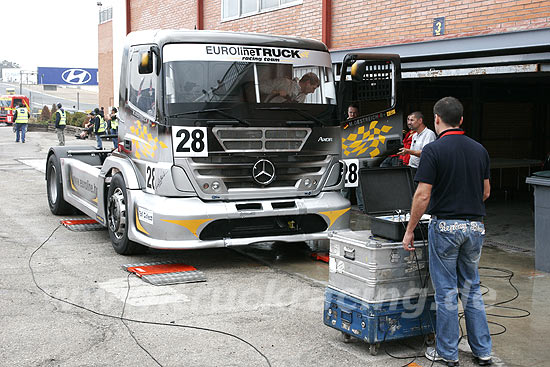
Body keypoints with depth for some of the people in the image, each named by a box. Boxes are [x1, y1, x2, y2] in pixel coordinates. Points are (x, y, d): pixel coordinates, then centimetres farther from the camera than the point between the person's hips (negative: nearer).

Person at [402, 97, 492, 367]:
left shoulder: (433, 150, -12)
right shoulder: (479, 149, 6)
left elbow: (422, 195, -16)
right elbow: (486, 191, 13)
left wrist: (410, 230, -8)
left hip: (445, 226, -5)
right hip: (475, 226, 5)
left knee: (446, 291, 4)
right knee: (471, 289, 16)